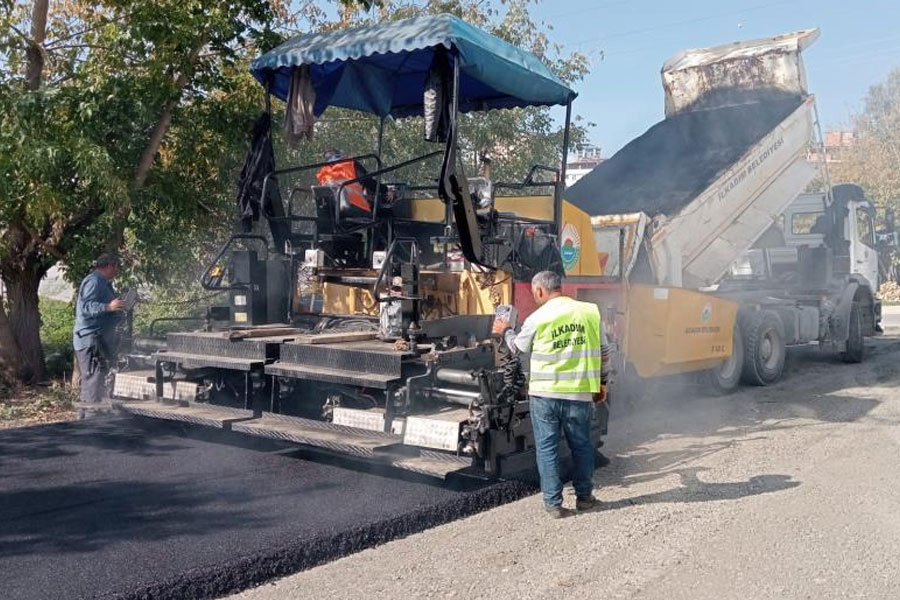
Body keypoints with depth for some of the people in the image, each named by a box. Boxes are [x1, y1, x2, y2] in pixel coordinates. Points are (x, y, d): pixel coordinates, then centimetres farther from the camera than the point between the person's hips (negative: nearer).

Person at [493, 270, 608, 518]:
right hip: (580, 393, 2)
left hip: (544, 393, -2)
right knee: (581, 446, 18)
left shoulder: (537, 318, -6)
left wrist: (505, 331, 31)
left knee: (547, 447, 8)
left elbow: (518, 347, 12)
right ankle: (584, 497, 28)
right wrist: (601, 382, 19)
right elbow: (602, 351, 7)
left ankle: (553, 503, 10)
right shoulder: (590, 311, 0)